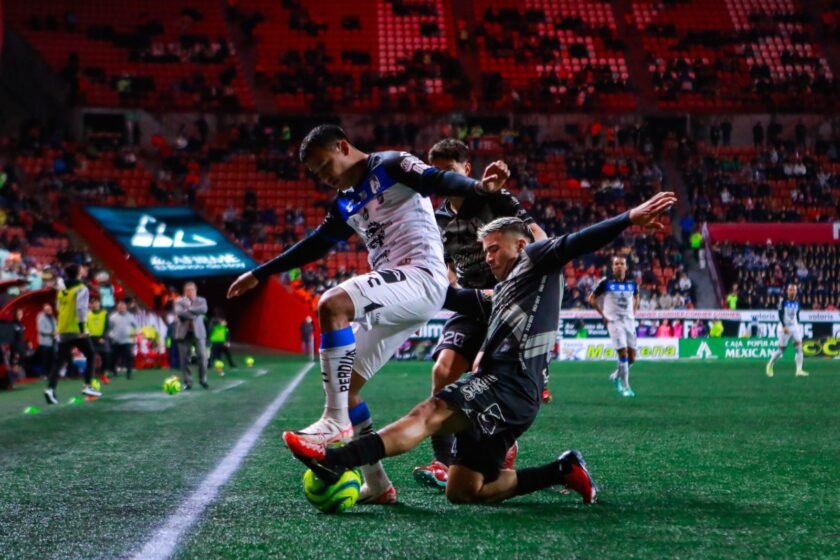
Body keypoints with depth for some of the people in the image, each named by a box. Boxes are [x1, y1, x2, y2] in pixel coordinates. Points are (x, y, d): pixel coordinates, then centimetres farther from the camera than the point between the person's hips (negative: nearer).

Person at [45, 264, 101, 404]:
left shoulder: (62, 291, 14)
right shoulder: (81, 289, -6)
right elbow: (81, 309, -17)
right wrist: (82, 328, -19)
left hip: (63, 331, 5)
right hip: (77, 331, -5)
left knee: (60, 361, 3)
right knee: (90, 356, 12)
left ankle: (51, 388, -14)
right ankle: (87, 386, 5)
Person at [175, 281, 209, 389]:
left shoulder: (201, 301, 9)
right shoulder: (179, 301, 7)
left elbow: (204, 309, -13)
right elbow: (179, 312, -13)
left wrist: (189, 309, -13)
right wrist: (195, 314, -15)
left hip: (198, 332, 0)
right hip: (184, 333, 0)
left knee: (202, 357, -5)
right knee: (184, 359, -1)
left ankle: (203, 380, 9)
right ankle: (187, 382, 5)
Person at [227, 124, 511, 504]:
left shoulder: (391, 166, -1)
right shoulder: (345, 205, 23)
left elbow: (438, 181, -18)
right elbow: (314, 245, 34)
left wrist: (479, 187, -39)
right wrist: (260, 274, 39)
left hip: (421, 278, -9)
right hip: (395, 299, 10)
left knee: (332, 305, -31)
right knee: (344, 388, 6)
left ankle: (336, 420, -29)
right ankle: (376, 485, 10)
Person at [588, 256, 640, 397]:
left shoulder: (632, 284, 6)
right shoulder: (606, 282, -5)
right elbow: (591, 299, 3)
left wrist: (633, 313, 13)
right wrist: (603, 315, -2)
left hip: (629, 321, 4)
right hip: (614, 321, -4)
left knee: (632, 357, 1)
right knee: (623, 353, -14)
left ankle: (616, 375, 28)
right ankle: (625, 387, -6)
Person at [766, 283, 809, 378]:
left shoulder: (797, 302, 7)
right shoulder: (783, 300, -10)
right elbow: (780, 314, -14)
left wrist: (798, 325, 13)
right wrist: (784, 326, -22)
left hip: (795, 327, 5)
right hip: (785, 327, -5)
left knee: (799, 347, -10)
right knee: (781, 349, 1)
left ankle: (799, 370, -12)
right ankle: (769, 366, 22)